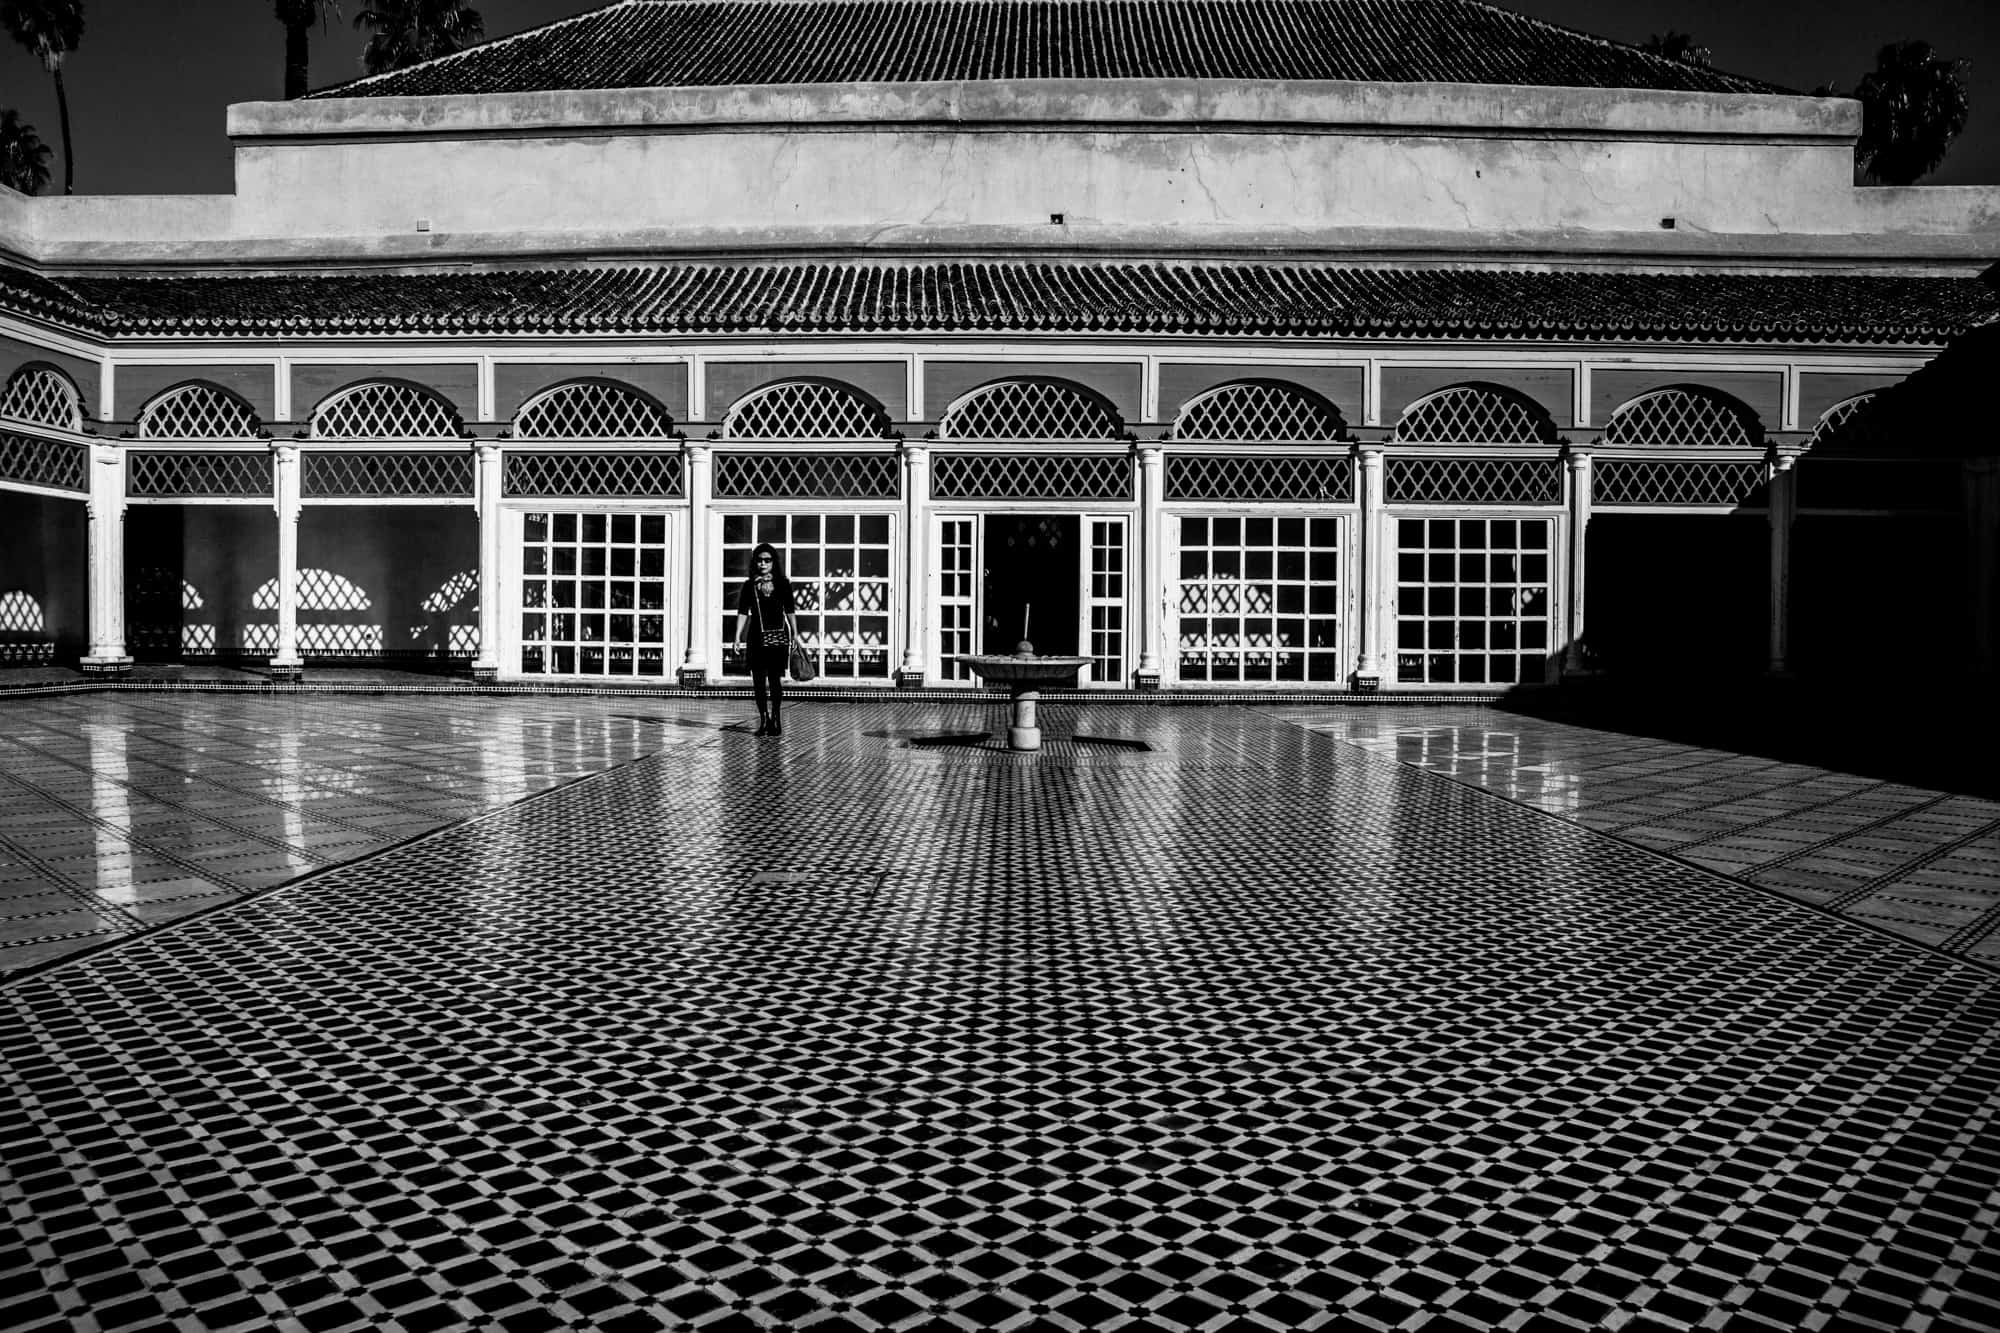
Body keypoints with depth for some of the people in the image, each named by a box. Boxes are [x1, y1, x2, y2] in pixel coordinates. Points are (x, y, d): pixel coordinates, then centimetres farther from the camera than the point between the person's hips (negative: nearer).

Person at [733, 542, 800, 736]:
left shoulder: (782, 583, 5)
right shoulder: (750, 585, 5)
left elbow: (789, 611, 8)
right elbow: (742, 612, 3)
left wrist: (795, 634, 6)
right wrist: (738, 635, -5)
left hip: (778, 636, -1)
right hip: (756, 637, 1)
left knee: (775, 679, -5)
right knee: (759, 680, 2)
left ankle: (775, 719, 2)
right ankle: (764, 720, 10)